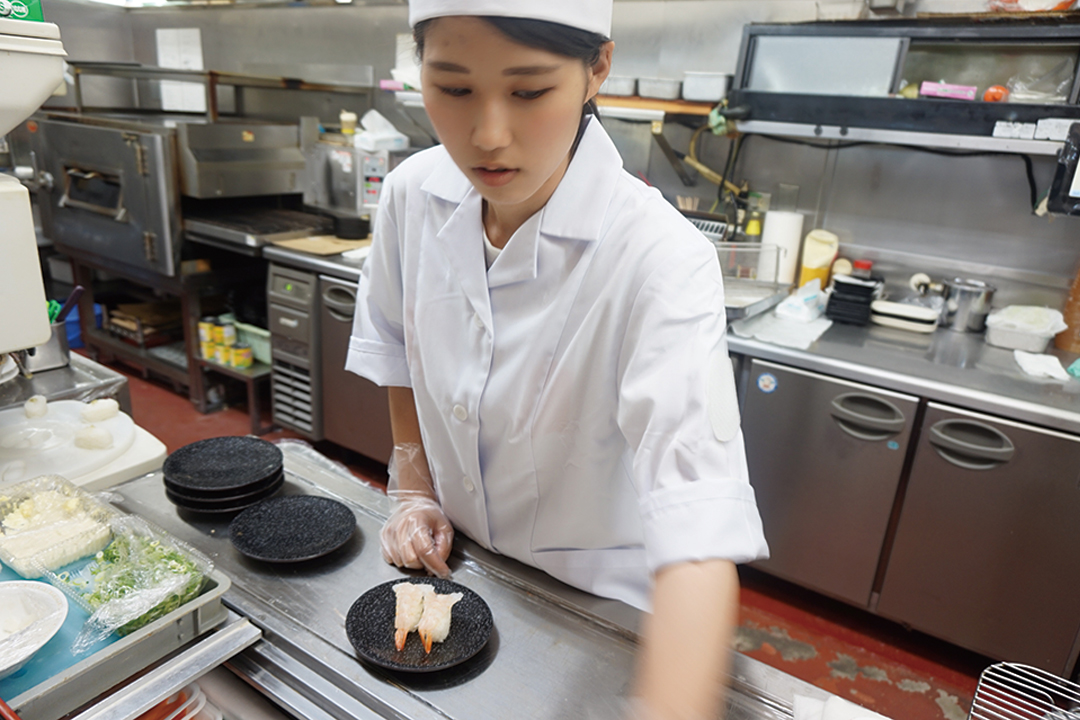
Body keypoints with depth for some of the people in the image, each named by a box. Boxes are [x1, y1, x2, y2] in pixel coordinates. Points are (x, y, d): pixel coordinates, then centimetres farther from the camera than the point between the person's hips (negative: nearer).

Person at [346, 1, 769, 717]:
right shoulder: (414, 195, -16)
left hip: (595, 601, -4)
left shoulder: (661, 258, -32)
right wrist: (413, 490, -2)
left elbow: (697, 521, -39)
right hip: (454, 560, 5)